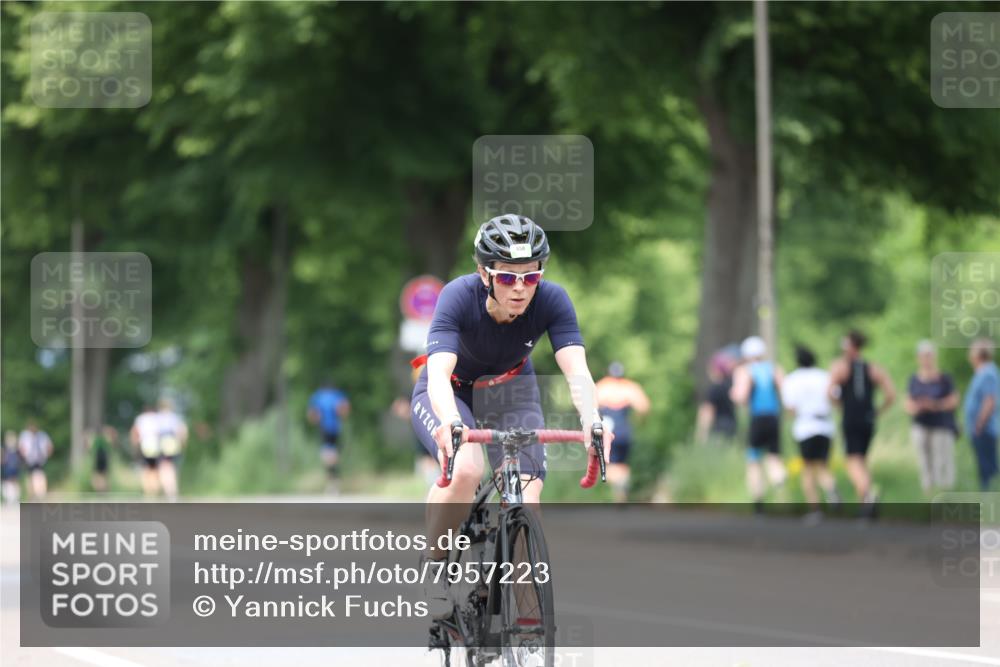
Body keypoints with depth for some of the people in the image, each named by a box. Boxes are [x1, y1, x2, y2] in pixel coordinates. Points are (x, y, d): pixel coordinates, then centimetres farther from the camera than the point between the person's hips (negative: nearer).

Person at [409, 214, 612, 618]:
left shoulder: (551, 301, -25)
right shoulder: (460, 297, -32)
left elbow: (576, 371, -35)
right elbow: (439, 373, -44)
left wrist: (592, 420, -56)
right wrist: (451, 422, -64)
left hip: (510, 391, 3)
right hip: (450, 392, -3)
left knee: (527, 504, -18)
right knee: (465, 468, -33)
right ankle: (434, 566, -10)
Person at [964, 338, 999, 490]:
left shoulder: (988, 375, -18)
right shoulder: (982, 373, 14)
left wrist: (978, 427, -20)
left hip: (983, 431, -11)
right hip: (980, 432, 11)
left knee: (988, 468, -8)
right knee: (985, 468, 14)